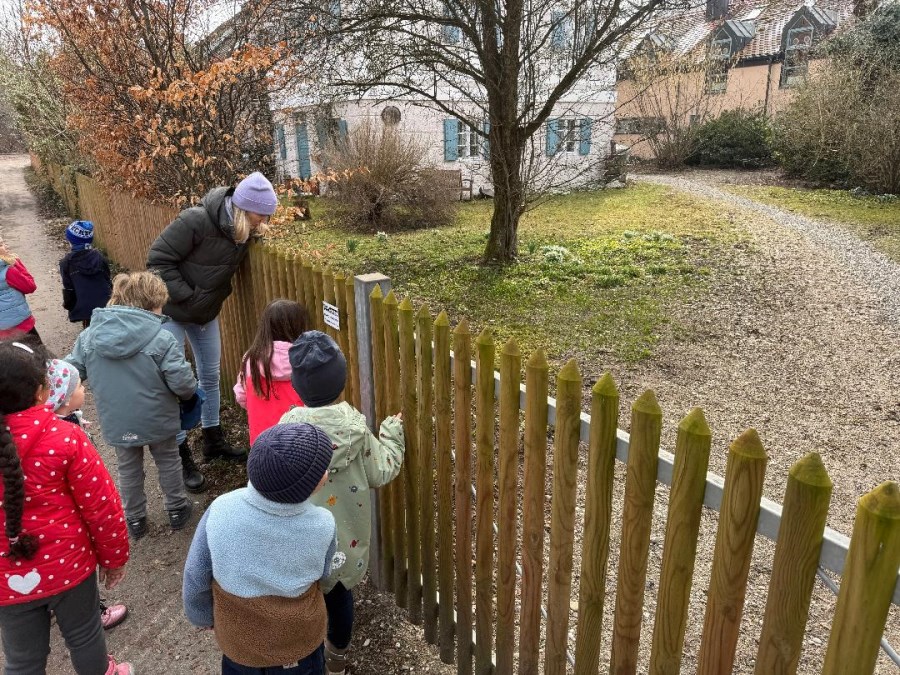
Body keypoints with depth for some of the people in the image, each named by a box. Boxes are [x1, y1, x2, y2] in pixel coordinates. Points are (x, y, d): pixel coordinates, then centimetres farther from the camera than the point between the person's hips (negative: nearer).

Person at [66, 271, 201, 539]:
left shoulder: (90, 335, -8)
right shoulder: (161, 339, -22)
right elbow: (182, 382, -22)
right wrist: (191, 394, 1)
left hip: (116, 423, 3)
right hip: (158, 420, -3)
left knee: (129, 468, 23)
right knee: (168, 461, 22)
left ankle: (134, 519, 37)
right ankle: (176, 509, 36)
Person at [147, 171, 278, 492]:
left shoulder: (244, 229, -10)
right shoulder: (196, 221, -30)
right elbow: (158, 258, -24)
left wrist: (220, 294, -4)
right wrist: (185, 296, -23)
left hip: (207, 312, 7)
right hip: (173, 312, -6)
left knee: (211, 376, 15)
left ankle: (213, 440, 32)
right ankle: (181, 456, 14)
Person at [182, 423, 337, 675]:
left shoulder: (221, 510, -30)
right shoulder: (322, 527, -31)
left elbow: (195, 578, -14)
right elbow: (321, 576, -9)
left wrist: (202, 616, 7)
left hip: (237, 637, 1)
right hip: (300, 639, -1)